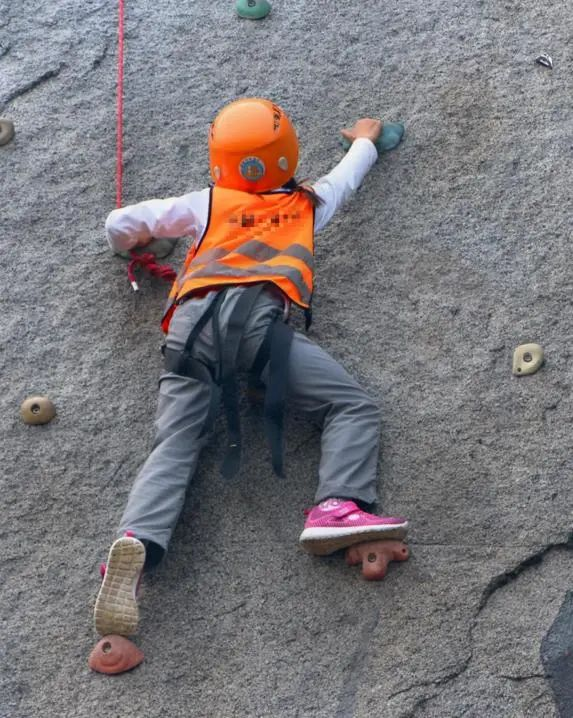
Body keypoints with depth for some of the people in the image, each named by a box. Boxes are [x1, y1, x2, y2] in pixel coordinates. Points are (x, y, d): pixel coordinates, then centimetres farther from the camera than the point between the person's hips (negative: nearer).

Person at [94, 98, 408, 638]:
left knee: (174, 446, -3)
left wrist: (131, 242, 52)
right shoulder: (308, 204, 29)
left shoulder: (207, 204, 28)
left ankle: (137, 541, -29)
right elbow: (347, 176, 50)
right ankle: (338, 508, -22)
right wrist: (365, 139, 71)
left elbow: (122, 225, 29)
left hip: (192, 321, 2)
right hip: (259, 316, -2)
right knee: (353, 407, 2)